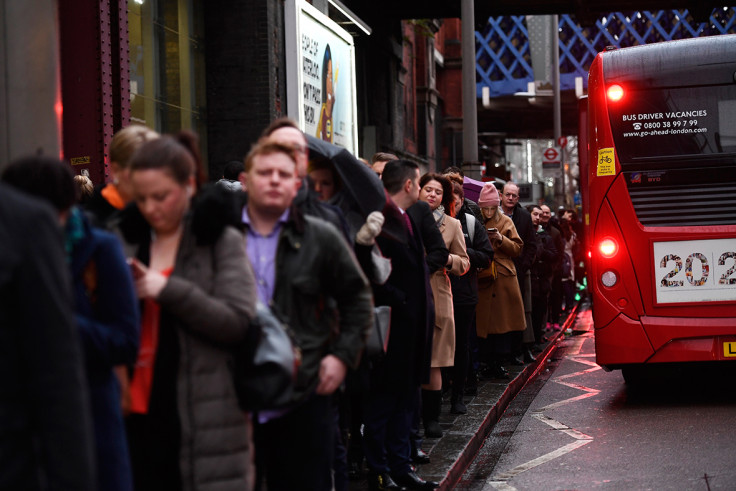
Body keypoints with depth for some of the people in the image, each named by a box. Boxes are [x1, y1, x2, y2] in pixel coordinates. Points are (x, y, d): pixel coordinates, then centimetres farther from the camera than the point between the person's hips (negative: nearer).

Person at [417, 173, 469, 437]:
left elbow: (464, 264, 11)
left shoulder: (452, 225, 11)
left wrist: (447, 259, -8)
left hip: (436, 299, 1)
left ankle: (431, 419, 10)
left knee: (432, 362, -1)